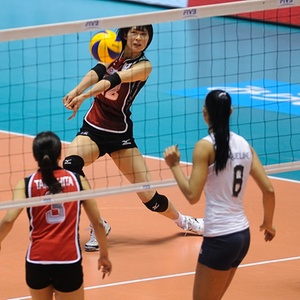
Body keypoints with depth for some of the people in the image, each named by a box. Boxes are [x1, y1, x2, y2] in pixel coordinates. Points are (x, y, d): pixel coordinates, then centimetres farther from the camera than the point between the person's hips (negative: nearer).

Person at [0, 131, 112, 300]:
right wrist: (104, 255, 18)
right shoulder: (78, 181, 3)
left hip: (37, 261, 1)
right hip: (69, 261, -1)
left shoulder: (27, 185, 1)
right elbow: (98, 222, 5)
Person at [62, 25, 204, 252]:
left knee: (150, 197, -3)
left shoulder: (143, 66, -10)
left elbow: (113, 80, -29)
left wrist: (84, 96, -46)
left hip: (120, 134, -2)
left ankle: (182, 221, 32)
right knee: (71, 165, -30)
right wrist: (75, 91, -43)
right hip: (92, 130, 2)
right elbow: (97, 72, -21)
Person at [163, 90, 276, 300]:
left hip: (219, 238, -7)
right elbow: (268, 190, 6)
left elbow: (192, 195, -17)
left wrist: (174, 164, -5)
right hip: (243, 234, 7)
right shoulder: (244, 144, 6)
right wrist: (268, 224, 21)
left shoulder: (205, 146, -12)